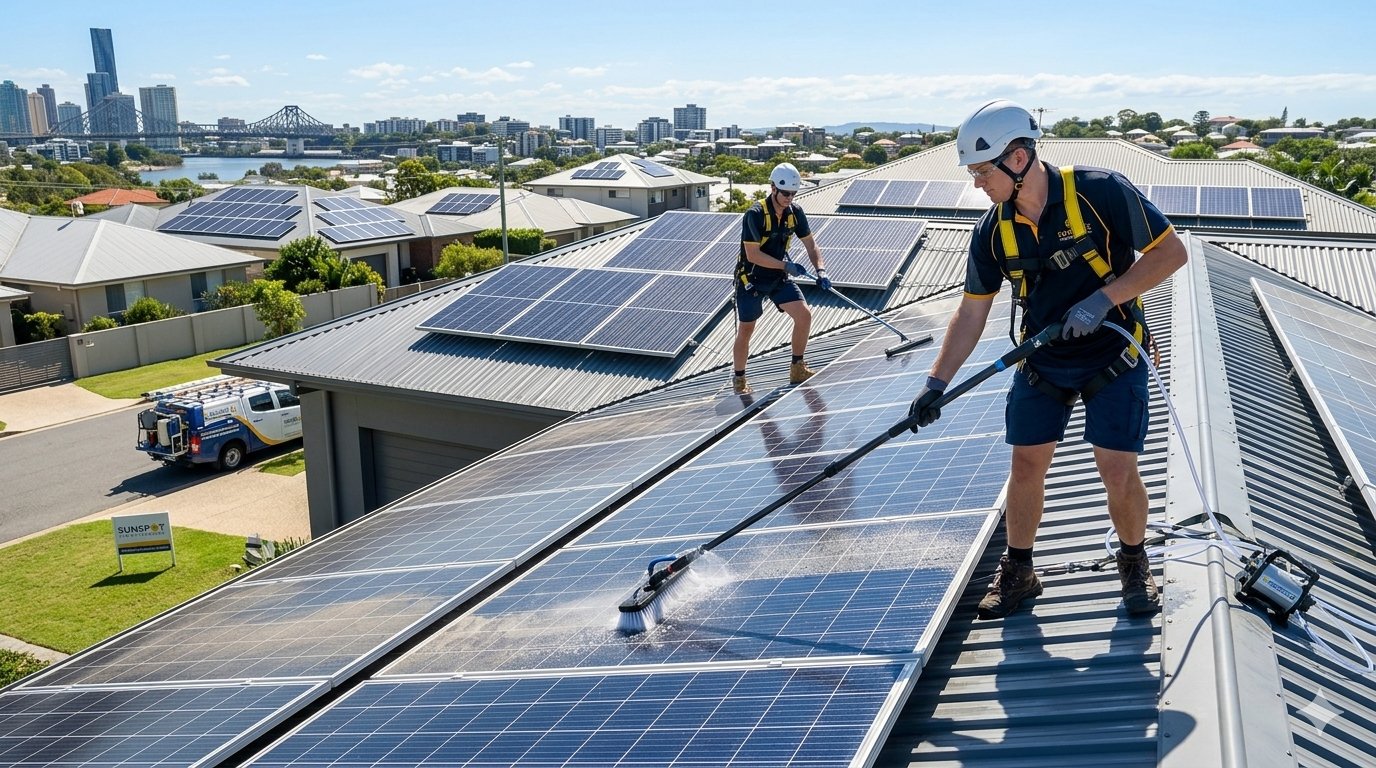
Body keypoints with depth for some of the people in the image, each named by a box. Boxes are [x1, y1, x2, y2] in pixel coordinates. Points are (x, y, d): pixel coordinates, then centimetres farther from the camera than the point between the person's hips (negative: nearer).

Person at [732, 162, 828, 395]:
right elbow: (753, 255, -24)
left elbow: (810, 245, 2)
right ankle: (739, 379, 22)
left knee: (804, 315, -11)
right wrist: (786, 266, -26)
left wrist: (820, 271, -14)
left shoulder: (795, 213, -5)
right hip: (751, 278, -5)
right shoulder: (755, 214, -23)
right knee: (745, 330, 3)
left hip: (779, 278, 5)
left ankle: (797, 368, 5)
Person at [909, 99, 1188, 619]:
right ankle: (1017, 572, 23)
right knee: (1026, 465, 4)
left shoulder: (1101, 192, -20)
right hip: (1040, 362, 4)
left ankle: (1134, 565, 23)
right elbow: (971, 311, -1)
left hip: (1113, 356, -4)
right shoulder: (993, 230, -6)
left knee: (1118, 471, -6)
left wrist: (1104, 297, -26)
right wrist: (937, 383, -6)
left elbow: (1171, 251, -14)